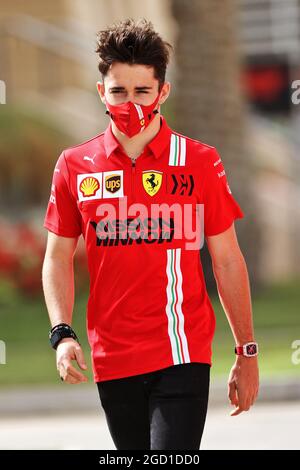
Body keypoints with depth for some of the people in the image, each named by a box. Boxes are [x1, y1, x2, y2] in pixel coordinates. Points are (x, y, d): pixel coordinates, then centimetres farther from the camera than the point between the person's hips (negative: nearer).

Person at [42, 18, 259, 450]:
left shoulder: (199, 162, 1)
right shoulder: (75, 167, 5)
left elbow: (227, 261, 5)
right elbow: (58, 259, 11)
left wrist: (247, 353, 4)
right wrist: (62, 334, -4)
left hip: (182, 352, -3)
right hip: (112, 360, 3)